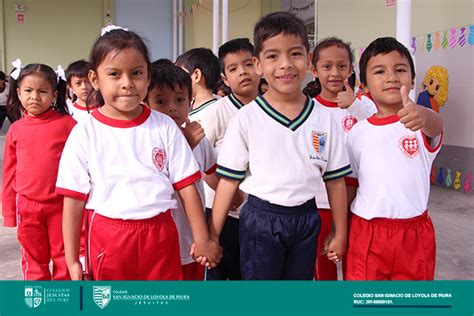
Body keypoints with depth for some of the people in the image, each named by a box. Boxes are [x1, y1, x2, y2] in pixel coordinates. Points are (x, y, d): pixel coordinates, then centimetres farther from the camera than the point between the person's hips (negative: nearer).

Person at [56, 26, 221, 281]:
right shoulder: (85, 133, -5)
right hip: (109, 238, 0)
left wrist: (202, 240, 0)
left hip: (160, 236, 1)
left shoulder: (164, 127, -2)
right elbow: (74, 201, -2)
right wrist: (72, 260, -1)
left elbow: (186, 186, 0)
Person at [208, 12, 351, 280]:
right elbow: (229, 180, -6)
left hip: (305, 219, 3)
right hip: (260, 219, -2)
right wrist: (212, 235, -6)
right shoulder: (246, 118, -9)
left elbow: (336, 180, 4)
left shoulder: (324, 119, -2)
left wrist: (340, 233, 7)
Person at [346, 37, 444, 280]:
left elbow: (436, 124, -32)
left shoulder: (422, 122, -7)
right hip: (367, 234, 1)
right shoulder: (358, 132, 0)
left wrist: (422, 114, -55)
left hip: (415, 235, -1)